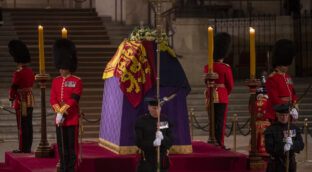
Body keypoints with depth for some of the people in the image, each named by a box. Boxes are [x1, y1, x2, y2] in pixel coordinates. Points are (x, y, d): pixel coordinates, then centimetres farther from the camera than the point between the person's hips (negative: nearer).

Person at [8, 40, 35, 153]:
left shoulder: (18, 73, -17)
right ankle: (28, 147, 16)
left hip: (21, 102, -8)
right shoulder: (30, 72, 9)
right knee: (28, 125, 11)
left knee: (22, 126, -3)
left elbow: (13, 87, -11)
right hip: (30, 100, 8)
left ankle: (22, 148, 0)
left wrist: (11, 99, 4)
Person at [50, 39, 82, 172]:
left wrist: (62, 112, -17)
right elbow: (53, 99, 3)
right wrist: (59, 113, -12)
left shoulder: (77, 81, -4)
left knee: (72, 146, -2)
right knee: (62, 146, 8)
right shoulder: (56, 81, 10)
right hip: (59, 119, 5)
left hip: (72, 119, -5)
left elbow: (74, 99, -13)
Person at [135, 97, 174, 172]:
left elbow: (171, 141, -1)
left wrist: (162, 138, -24)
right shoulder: (140, 121, -5)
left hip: (162, 159, 3)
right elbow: (139, 142, -9)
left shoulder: (166, 120, 2)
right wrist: (153, 143, -27)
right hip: (146, 160, -2)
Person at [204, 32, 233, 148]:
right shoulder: (226, 68, -11)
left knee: (212, 121, 11)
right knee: (221, 121, -1)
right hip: (222, 97, -4)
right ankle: (220, 144, -1)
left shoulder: (207, 67, 2)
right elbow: (230, 85, -3)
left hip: (210, 96, 4)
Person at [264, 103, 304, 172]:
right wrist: (283, 148, -31)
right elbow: (269, 148, -15)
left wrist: (292, 143, -26)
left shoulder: (294, 128, 3)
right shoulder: (270, 130, -8)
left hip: (290, 163, 3)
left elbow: (301, 145, -5)